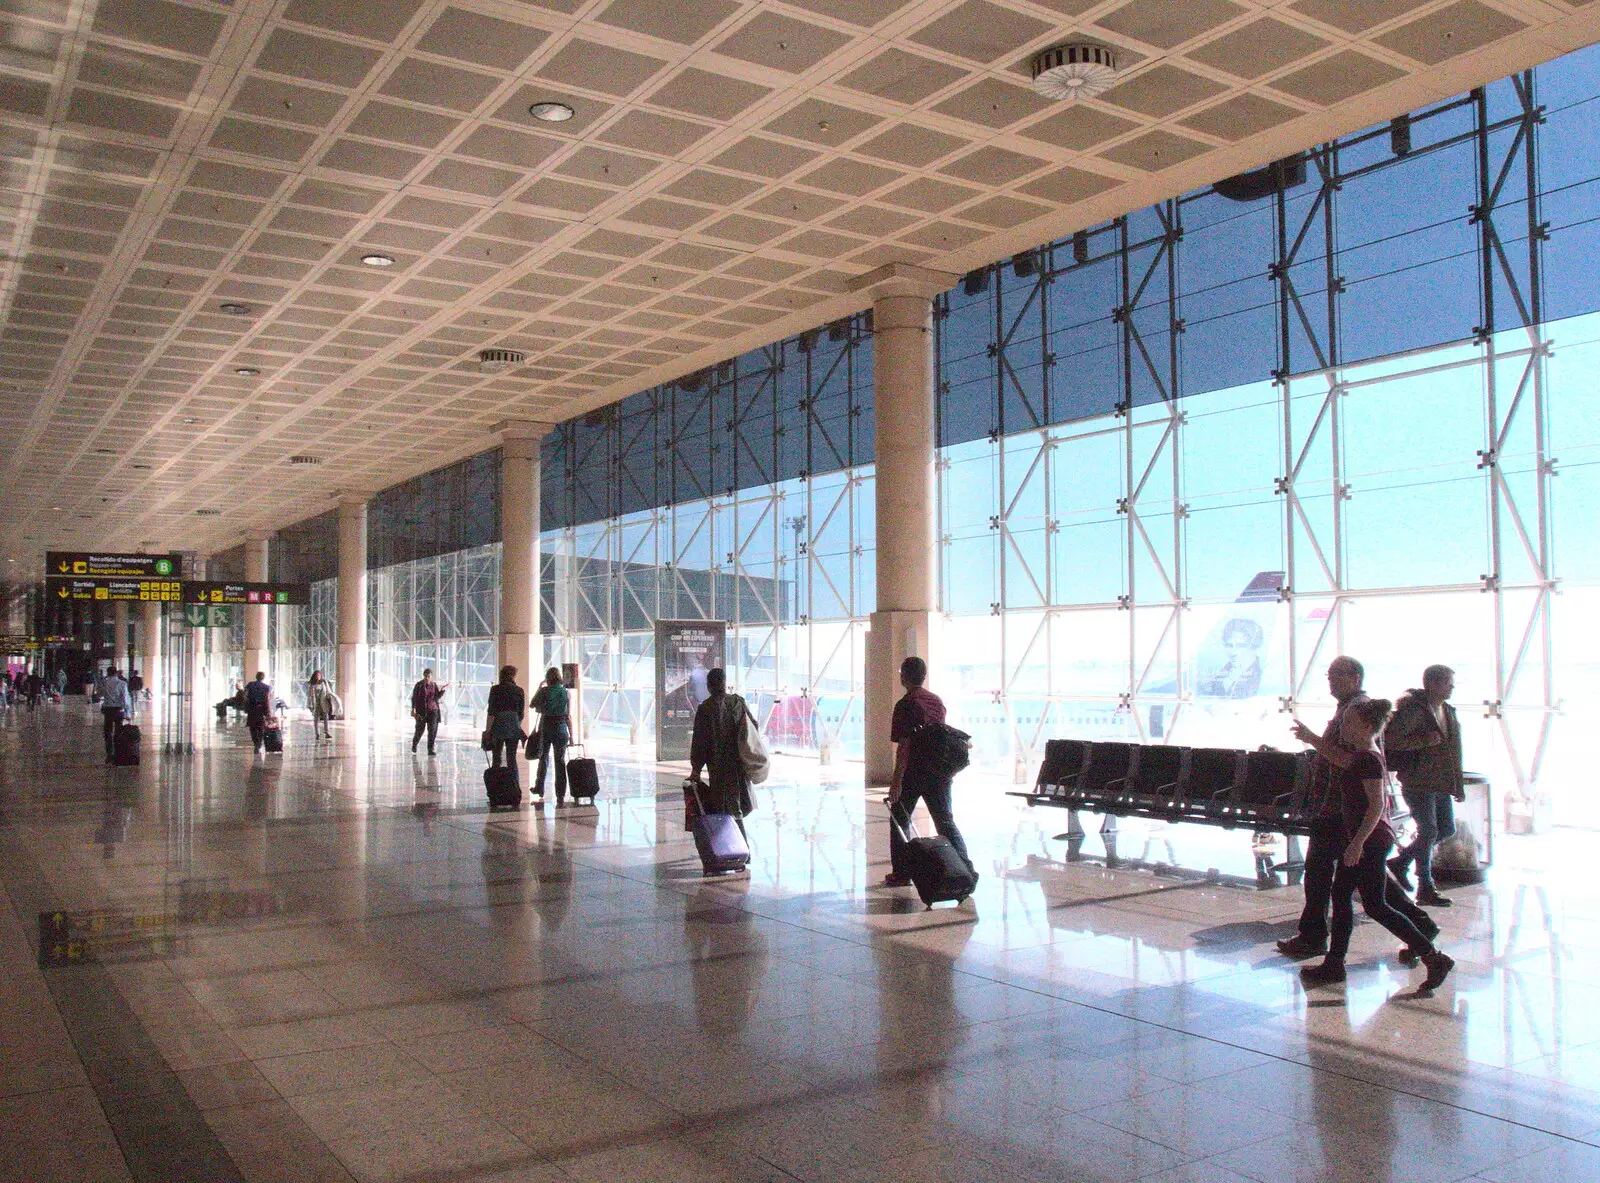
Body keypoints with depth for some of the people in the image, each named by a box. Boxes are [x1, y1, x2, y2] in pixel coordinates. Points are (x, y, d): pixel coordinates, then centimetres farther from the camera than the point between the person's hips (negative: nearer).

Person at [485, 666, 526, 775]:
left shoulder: (495, 689, -4)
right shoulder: (520, 691, 3)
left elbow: (491, 712, -6)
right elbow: (521, 713, 5)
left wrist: (488, 729, -2)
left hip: (498, 726, -2)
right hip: (513, 727, 2)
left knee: (496, 759, 5)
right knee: (512, 759, 7)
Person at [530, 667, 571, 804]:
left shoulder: (544, 691, -5)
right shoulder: (566, 693, -1)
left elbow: (533, 705, 10)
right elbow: (569, 716, -1)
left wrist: (539, 688, 15)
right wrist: (571, 735, 4)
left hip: (545, 727, 0)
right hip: (561, 728, 0)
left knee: (543, 758, 18)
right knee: (560, 761, 3)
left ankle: (539, 789, 26)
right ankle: (561, 795, -1)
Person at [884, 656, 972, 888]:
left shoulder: (905, 705, -13)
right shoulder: (938, 701, 10)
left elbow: (903, 746, -17)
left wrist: (896, 780, -16)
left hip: (913, 773, -6)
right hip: (940, 771, 6)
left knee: (900, 821, 8)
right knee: (945, 821, 10)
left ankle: (901, 873, 10)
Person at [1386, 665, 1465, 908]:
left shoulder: (1448, 711, 13)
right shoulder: (1413, 709, -14)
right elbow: (1390, 740, -21)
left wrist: (1458, 785, 20)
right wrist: (1424, 740, -26)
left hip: (1441, 783, 9)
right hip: (1419, 782, -9)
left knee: (1447, 829, 11)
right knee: (1429, 830, -7)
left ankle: (1400, 861, 26)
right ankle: (1425, 889, 4)